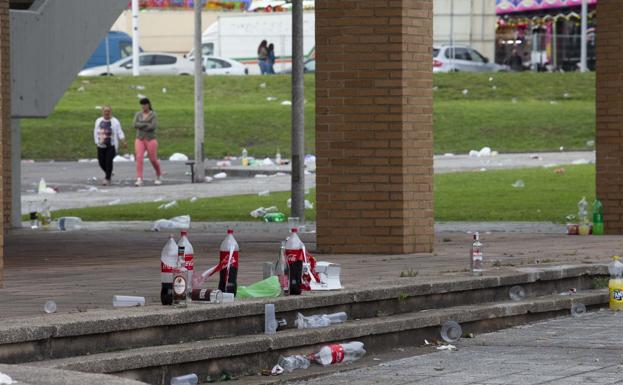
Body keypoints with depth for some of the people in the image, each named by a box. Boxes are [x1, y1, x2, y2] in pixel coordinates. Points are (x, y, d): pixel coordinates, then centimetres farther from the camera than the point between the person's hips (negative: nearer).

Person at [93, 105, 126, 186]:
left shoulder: (115, 121, 0)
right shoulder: (99, 121, 10)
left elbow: (119, 133, -2)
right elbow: (96, 133, 14)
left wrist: (124, 141, -12)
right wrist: (97, 142, 8)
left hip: (111, 145, -4)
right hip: (101, 145, 4)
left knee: (109, 161, -12)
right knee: (101, 162, 4)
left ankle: (107, 179, -3)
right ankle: (108, 173, 32)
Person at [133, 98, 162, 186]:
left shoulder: (153, 115, -2)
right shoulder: (138, 114, 8)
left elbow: (153, 126, -15)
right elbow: (135, 125, -7)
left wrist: (141, 126, -10)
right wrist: (146, 124, -14)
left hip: (150, 140, -2)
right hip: (139, 140, 2)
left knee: (153, 159, 4)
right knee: (139, 158, -16)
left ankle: (159, 176, 30)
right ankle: (139, 179, -22)